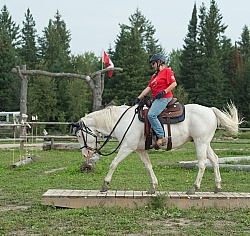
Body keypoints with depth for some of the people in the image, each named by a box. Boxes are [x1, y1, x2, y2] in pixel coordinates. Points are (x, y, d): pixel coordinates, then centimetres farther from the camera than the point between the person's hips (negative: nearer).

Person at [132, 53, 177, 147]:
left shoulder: (167, 71, -1)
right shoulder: (155, 75, 25)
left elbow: (174, 83, -11)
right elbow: (148, 88, 20)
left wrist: (164, 92, -20)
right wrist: (138, 98, 11)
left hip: (164, 98, -10)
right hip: (155, 99, 10)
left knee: (151, 115, -28)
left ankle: (161, 137, -27)